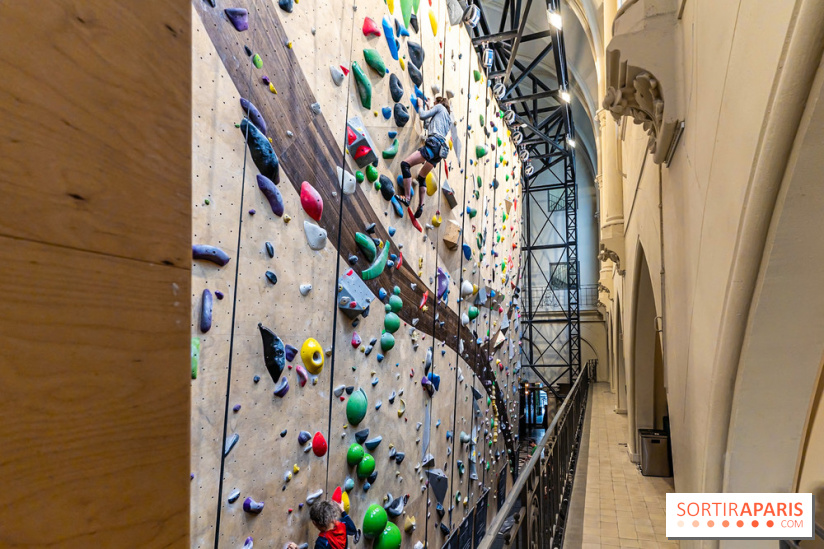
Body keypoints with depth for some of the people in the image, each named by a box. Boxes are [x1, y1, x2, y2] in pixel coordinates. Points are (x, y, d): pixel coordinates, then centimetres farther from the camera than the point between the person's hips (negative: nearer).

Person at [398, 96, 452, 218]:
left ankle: (407, 198, -21)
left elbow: (423, 116, 4)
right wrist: (429, 108, 42)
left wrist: (420, 106, 22)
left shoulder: (440, 107, 10)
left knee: (405, 164, -14)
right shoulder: (448, 117, 32)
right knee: (421, 177, 20)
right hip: (441, 149, 9)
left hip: (434, 144, -9)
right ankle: (420, 207, 15)